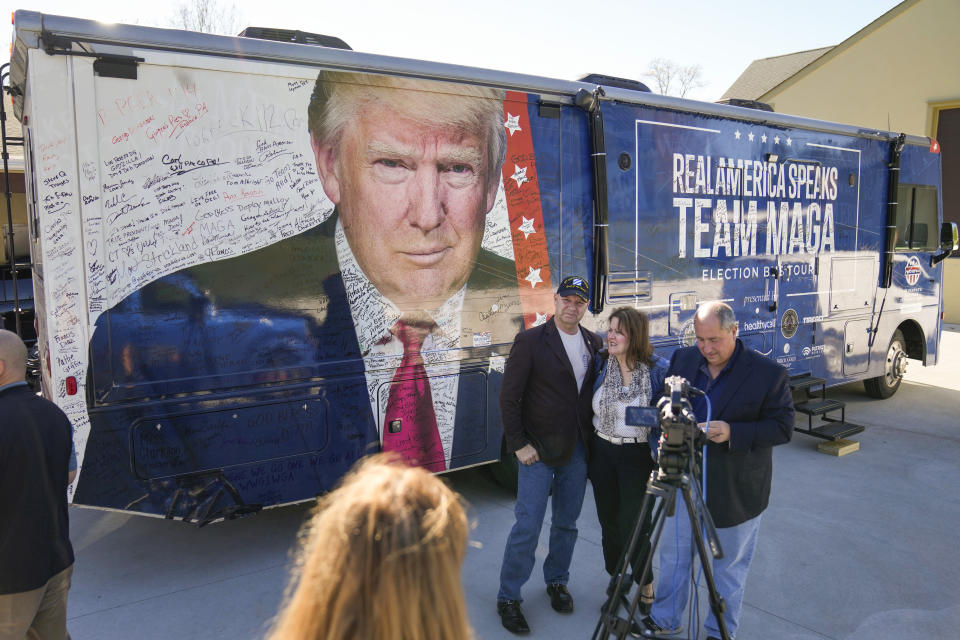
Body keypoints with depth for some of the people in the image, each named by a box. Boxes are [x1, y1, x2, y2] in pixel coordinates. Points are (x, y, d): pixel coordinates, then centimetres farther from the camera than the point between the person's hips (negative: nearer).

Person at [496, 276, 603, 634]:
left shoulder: (594, 344, 6)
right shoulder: (531, 341, -9)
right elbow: (509, 397, -9)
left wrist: (593, 439, 3)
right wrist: (519, 443, -12)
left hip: (577, 449, 5)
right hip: (538, 450, -5)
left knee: (567, 522, 16)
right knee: (527, 527, -2)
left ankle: (557, 582, 37)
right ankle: (508, 598, 14)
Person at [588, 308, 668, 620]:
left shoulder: (658, 370, -11)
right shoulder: (600, 364, 0)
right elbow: (587, 407, 10)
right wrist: (589, 452, 9)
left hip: (637, 456, -4)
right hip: (602, 453, 4)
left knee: (634, 525, -1)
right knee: (609, 521, 13)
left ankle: (646, 588, 22)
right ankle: (617, 581, 34)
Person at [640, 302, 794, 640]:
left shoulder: (769, 373, -14)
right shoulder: (682, 360, -1)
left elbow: (783, 427, -13)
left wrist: (732, 433, -27)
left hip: (734, 492, -4)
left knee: (729, 567, 14)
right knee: (673, 555, 18)